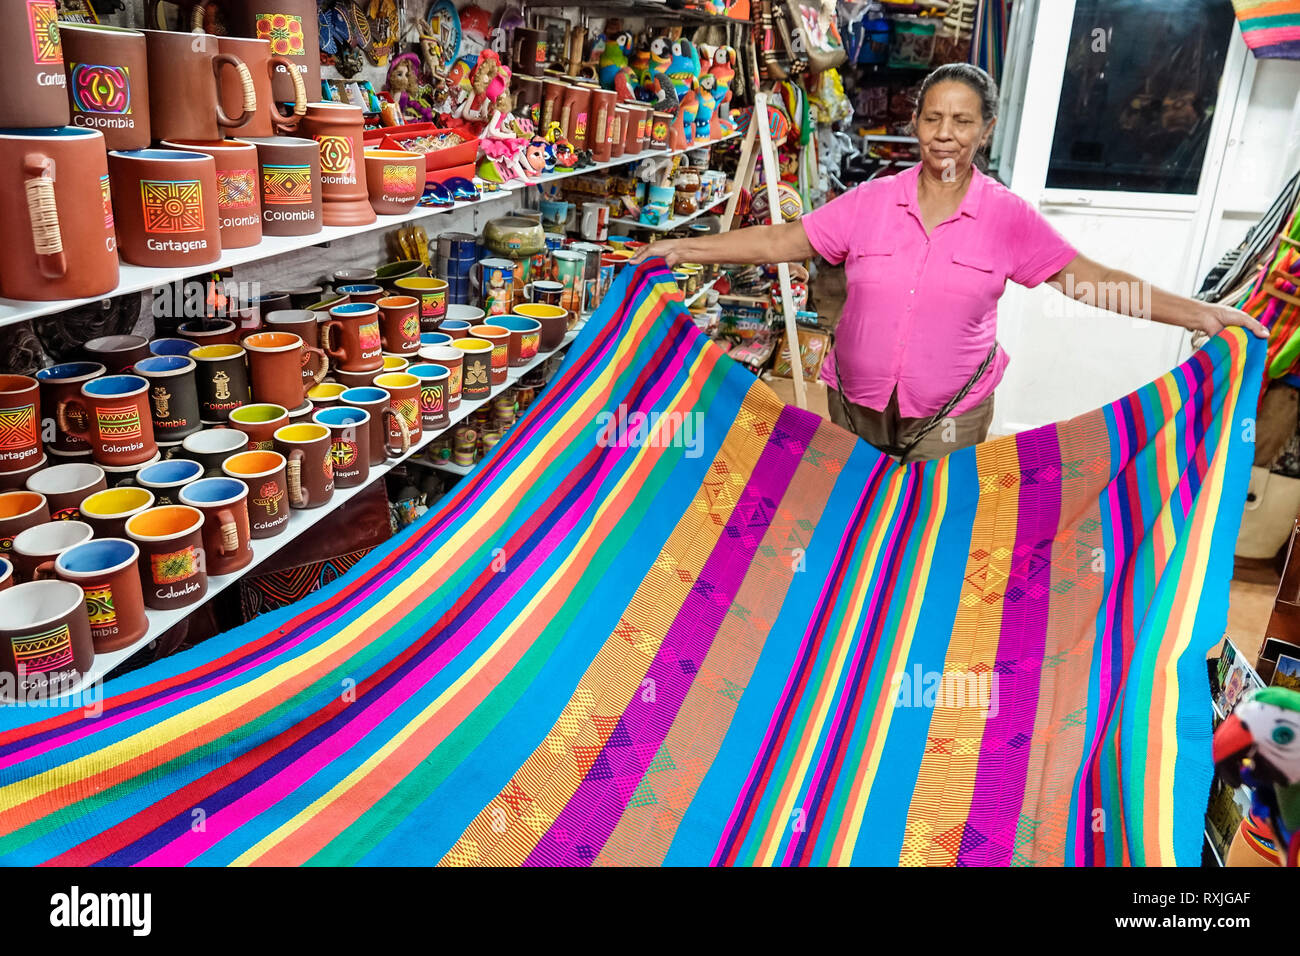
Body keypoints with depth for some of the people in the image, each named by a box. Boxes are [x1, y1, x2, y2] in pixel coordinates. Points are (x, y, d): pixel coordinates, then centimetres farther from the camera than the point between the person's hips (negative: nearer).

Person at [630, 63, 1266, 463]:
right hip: (855, 406, 2)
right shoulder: (871, 201, -3)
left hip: (951, 416, -1)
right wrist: (686, 249, -7)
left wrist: (1198, 313, -15)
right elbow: (780, 242, -3)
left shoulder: (1007, 217, -5)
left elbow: (1087, 280, -8)